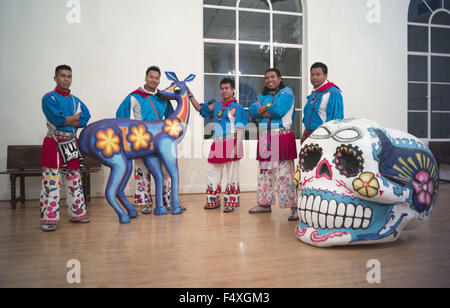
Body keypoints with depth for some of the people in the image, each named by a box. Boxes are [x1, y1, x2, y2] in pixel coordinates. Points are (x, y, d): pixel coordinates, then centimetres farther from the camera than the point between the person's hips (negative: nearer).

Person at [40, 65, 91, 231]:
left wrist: (65, 120, -12)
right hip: (53, 143, -5)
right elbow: (56, 118, -18)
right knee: (51, 181, -7)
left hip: (72, 144, 6)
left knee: (75, 180, 11)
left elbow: (86, 119, -1)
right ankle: (49, 218, 0)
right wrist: (75, 118, -4)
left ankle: (77, 213, 22)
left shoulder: (76, 100, 14)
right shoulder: (49, 98, -1)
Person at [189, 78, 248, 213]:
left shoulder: (237, 107, -5)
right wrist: (190, 95, 13)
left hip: (231, 144, -7)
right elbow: (200, 108, 21)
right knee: (212, 173, 10)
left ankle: (231, 202, 11)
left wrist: (236, 147, -18)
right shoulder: (216, 105, 14)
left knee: (232, 175, 1)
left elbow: (240, 129, -10)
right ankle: (213, 201, 22)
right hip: (217, 144, 7)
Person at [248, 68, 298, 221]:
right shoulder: (263, 96, 21)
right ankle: (265, 203, 23)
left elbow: (278, 110, -16)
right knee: (264, 172, 11)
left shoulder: (286, 92, 1)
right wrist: (269, 112, -9)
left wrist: (263, 108, 1)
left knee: (284, 175, -11)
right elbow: (252, 110, 5)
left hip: (282, 136, -7)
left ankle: (293, 207, -5)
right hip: (265, 138, 7)